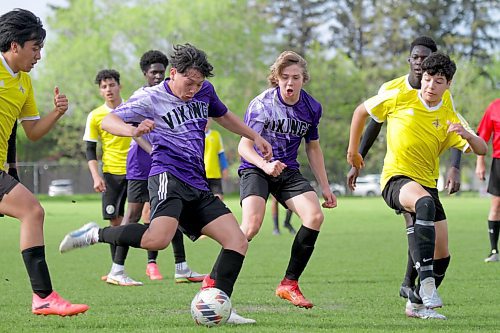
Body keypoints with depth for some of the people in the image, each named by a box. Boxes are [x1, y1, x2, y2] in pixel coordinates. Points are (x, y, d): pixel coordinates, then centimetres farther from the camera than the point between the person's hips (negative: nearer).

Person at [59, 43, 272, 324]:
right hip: (168, 176, -7)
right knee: (158, 239, -33)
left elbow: (223, 116, 37)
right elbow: (108, 121, -11)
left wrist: (255, 137, 37)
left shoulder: (205, 91, 16)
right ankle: (96, 234, -12)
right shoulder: (150, 98, -3)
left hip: (197, 186, 8)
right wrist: (134, 130, -32)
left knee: (238, 243, -3)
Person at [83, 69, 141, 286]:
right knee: (115, 221, 4)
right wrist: (96, 176, -8)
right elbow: (90, 150, 4)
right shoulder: (95, 116, 2)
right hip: (111, 173, 1)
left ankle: (117, 271, -13)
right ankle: (116, 271, 14)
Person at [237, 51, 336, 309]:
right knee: (252, 225, -27)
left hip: (288, 171, 5)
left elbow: (313, 147, 16)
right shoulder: (262, 104, -15)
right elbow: (244, 146, -19)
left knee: (315, 215, -18)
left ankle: (289, 284, -6)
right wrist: (266, 165, -39)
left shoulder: (311, 108, 1)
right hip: (256, 169, -5)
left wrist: (325, 187, 14)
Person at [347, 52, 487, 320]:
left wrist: (466, 135, -24)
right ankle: (426, 283, -47)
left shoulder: (450, 117, 6)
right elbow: (361, 111, 12)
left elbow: (481, 149, -2)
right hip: (396, 179, -5)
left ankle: (417, 303, 24)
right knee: (425, 204, -40)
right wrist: (353, 150, 15)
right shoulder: (400, 98, -1)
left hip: (428, 184, 5)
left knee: (442, 255, 1)